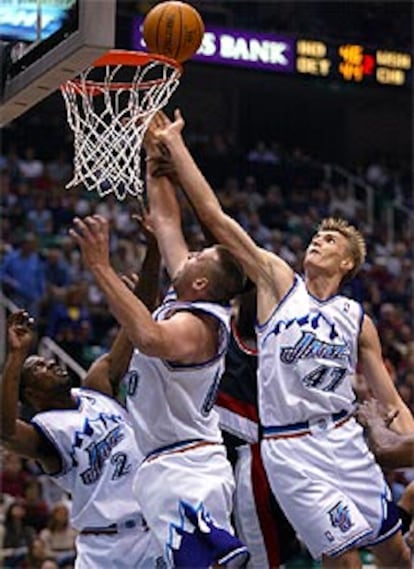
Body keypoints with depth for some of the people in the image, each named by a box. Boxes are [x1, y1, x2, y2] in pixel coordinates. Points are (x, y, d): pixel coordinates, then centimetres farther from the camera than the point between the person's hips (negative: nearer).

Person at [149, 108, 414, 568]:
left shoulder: (358, 321, 7)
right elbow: (214, 217, -5)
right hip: (290, 449, -3)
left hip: (344, 439, 3)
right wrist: (174, 144, -8)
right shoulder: (278, 281, 1)